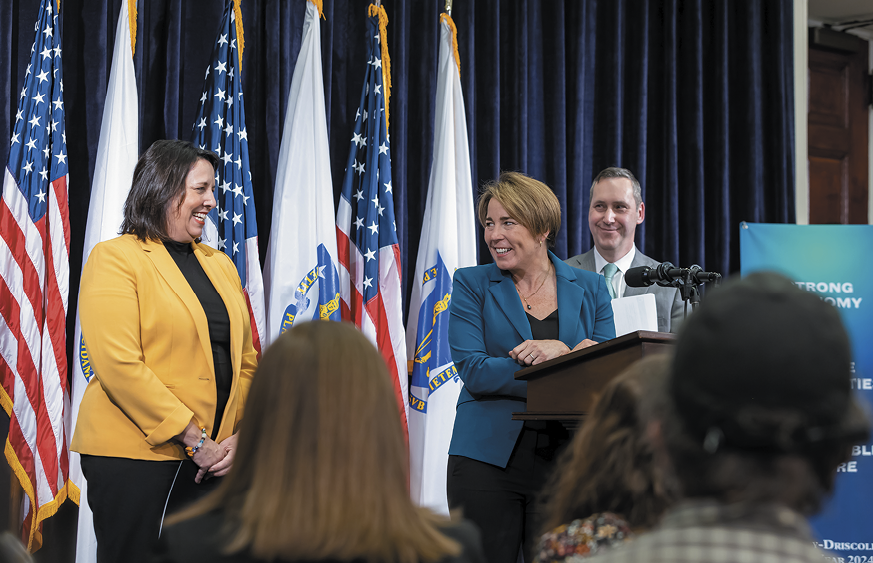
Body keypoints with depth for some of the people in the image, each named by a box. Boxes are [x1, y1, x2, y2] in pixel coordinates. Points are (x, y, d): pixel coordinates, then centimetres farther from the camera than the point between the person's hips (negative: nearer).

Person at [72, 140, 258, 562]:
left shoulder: (221, 265, 16)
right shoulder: (115, 258, -5)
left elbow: (246, 359, 14)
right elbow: (119, 365, -15)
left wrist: (240, 436, -4)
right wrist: (194, 439, -17)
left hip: (213, 459, 6)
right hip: (134, 456, -6)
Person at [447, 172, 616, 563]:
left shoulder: (590, 289, 9)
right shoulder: (472, 285, 4)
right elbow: (473, 370, -9)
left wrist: (562, 353, -19)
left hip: (564, 462, 1)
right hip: (487, 457, -1)